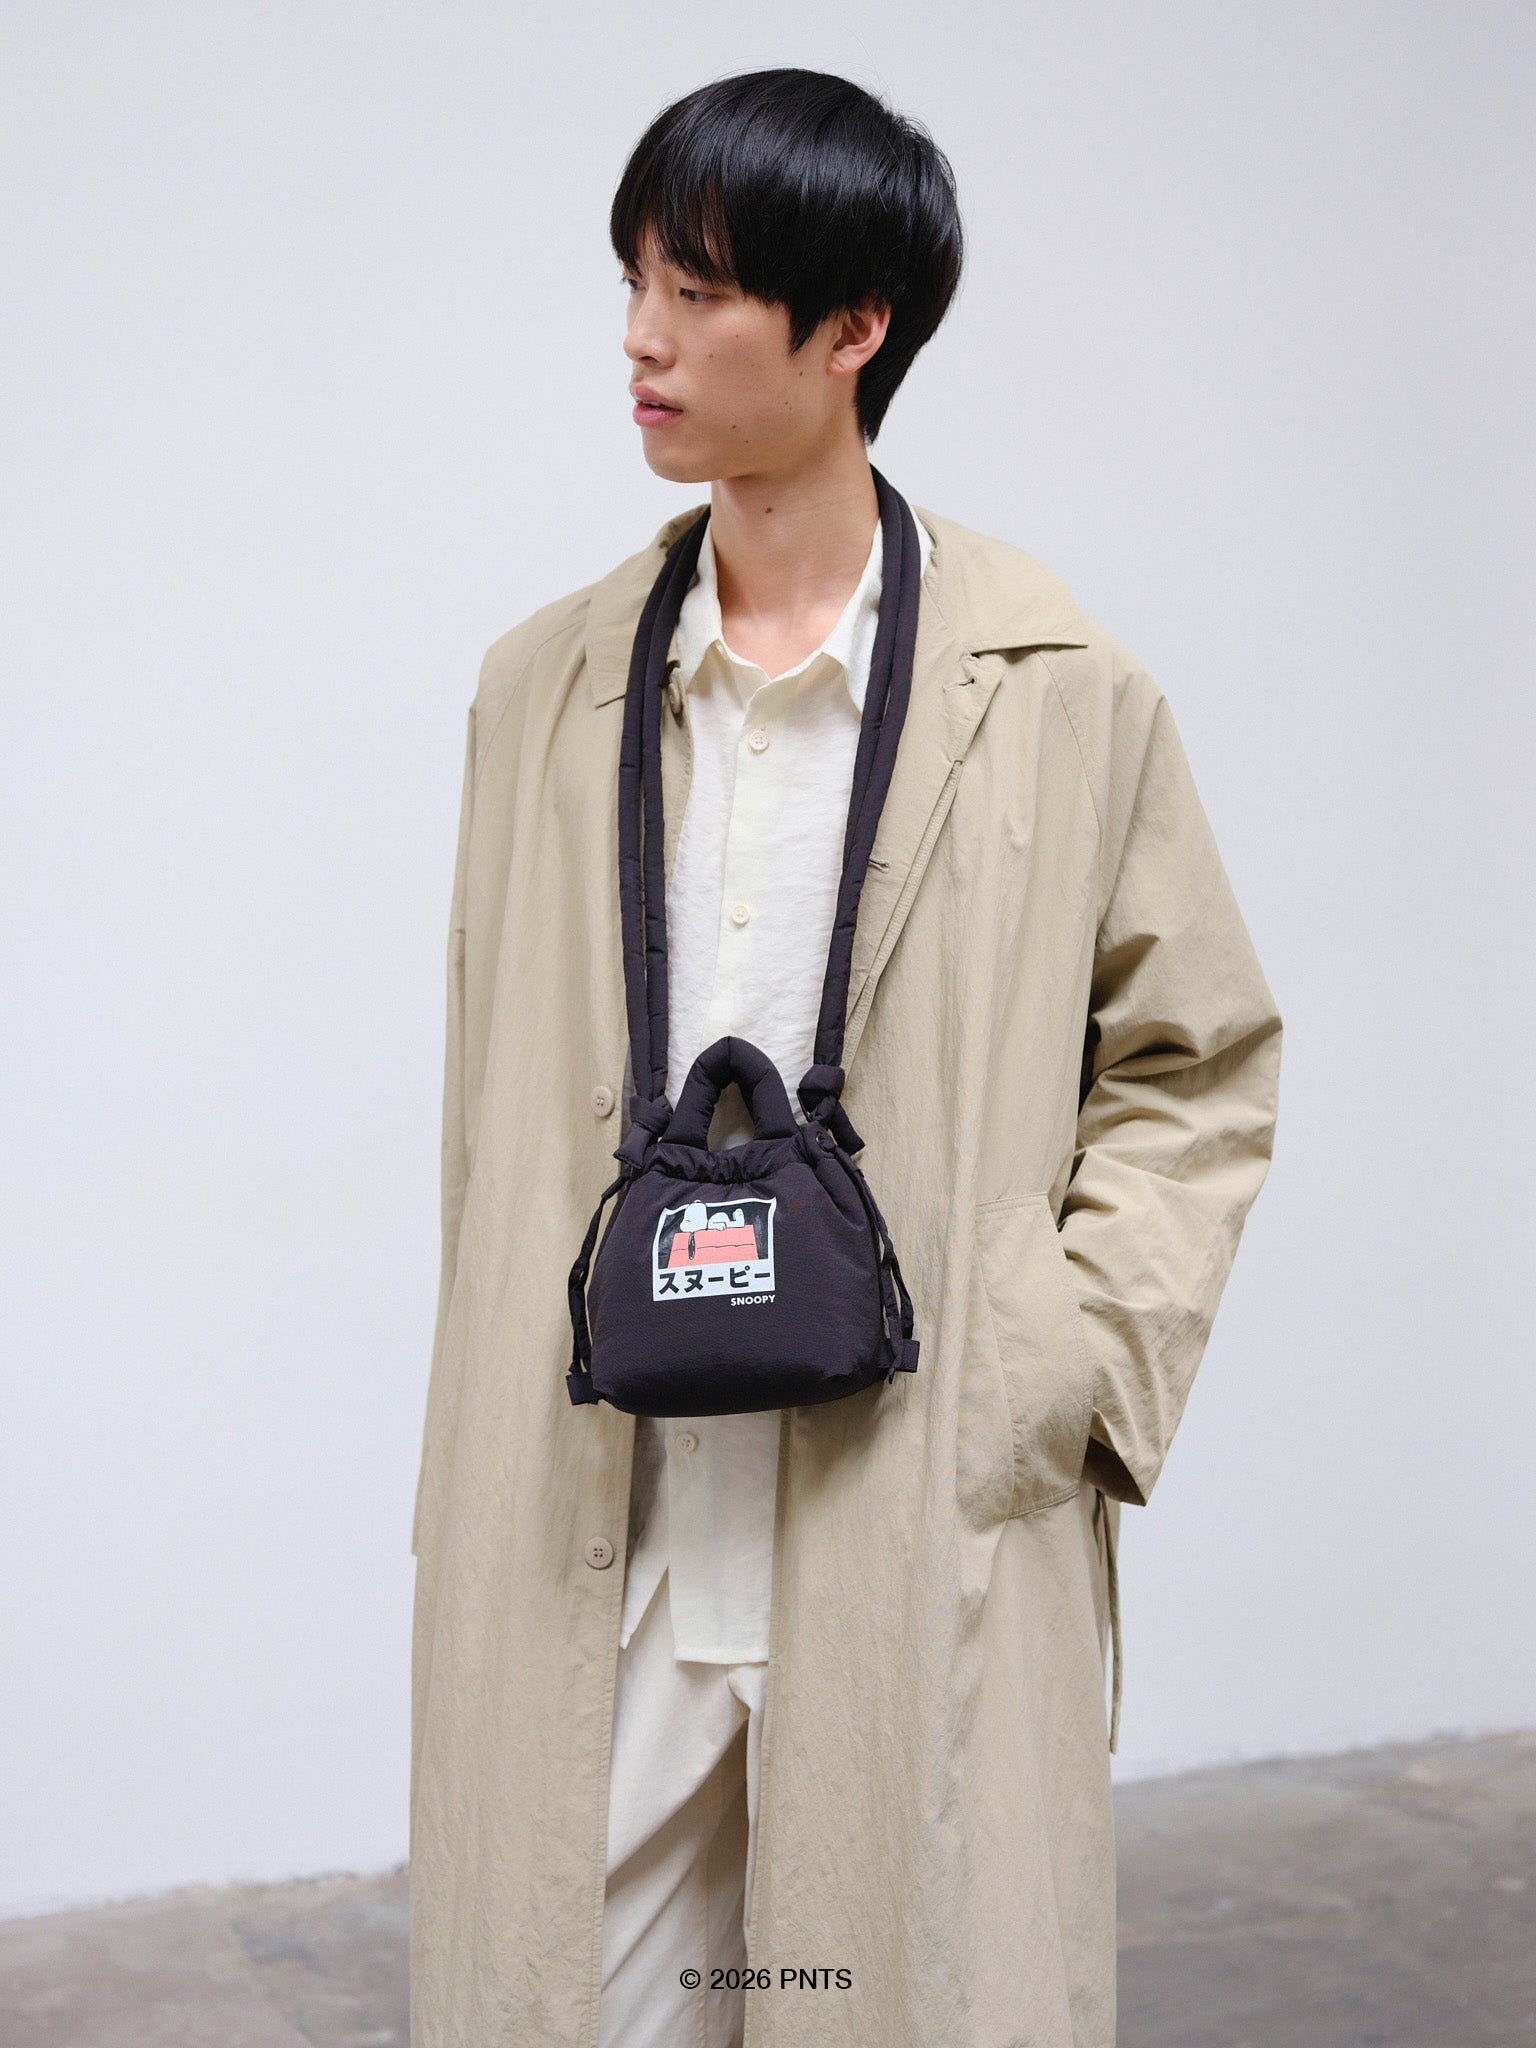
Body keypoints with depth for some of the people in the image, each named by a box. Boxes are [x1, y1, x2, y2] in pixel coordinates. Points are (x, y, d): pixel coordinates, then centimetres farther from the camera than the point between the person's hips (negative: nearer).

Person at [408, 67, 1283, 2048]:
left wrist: (1065, 1383, -6)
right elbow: (495, 1103, 12)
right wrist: (475, 1487, 9)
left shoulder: (1063, 697, -3)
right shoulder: (546, 685, 7)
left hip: (921, 1553, -2)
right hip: (584, 1542, 3)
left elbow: (1201, 1068, 5)